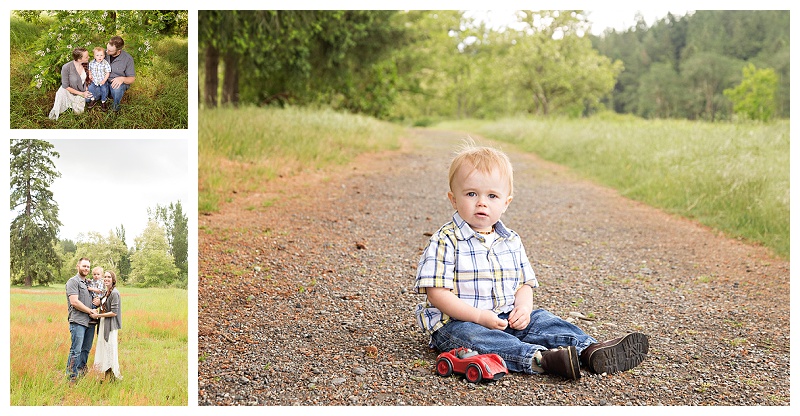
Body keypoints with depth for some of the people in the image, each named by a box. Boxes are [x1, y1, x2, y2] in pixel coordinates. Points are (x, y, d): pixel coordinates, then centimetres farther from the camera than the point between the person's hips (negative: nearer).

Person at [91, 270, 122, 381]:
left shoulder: (114, 293, -14)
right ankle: (107, 377, 17)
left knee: (111, 351, -5)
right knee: (104, 351, 11)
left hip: (111, 325, -9)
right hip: (103, 325, 9)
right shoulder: (106, 292, 13)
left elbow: (114, 312, -17)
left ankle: (115, 377, 3)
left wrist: (98, 315, -13)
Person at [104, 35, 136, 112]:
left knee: (116, 89, -39)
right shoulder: (105, 53, -7)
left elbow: (132, 79, -10)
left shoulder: (128, 59, -16)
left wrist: (122, 79, -32)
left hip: (117, 83, -3)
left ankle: (116, 104, -5)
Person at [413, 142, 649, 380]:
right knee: (475, 337, -34)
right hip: (456, 322, -7)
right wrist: (479, 316, -22)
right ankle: (543, 358, -52)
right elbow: (437, 293, -15)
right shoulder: (445, 241, -9)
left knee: (542, 321, -11)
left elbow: (524, 284, 15)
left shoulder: (512, 241, 11)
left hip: (506, 321, 7)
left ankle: (591, 351, -25)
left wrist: (523, 308, -9)